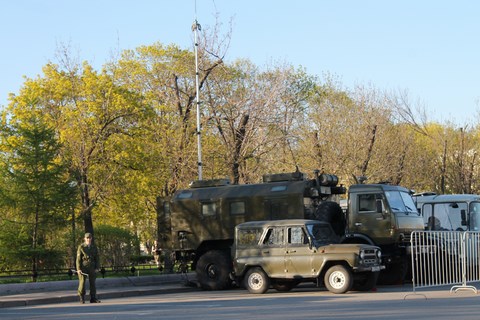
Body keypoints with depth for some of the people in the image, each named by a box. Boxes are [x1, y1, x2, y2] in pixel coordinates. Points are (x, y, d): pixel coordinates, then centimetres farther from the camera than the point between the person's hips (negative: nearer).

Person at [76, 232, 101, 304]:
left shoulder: (94, 247, 6)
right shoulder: (81, 247, -3)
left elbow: (97, 258, 7)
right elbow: (78, 258, -5)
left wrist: (97, 268, -2)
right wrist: (78, 269, -12)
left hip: (91, 267, 3)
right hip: (83, 267, -3)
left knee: (92, 282, 2)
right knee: (82, 282, -5)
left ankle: (93, 298, 7)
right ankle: (82, 298, 3)